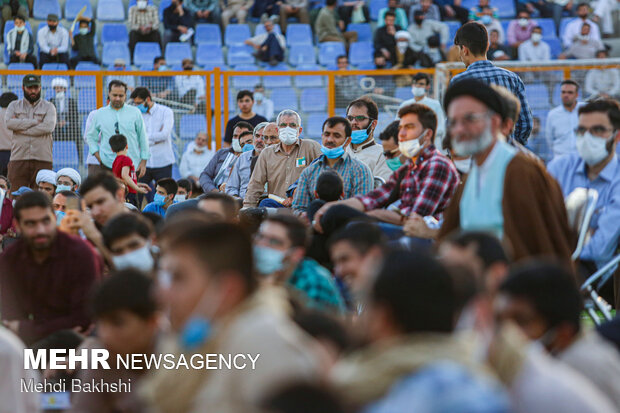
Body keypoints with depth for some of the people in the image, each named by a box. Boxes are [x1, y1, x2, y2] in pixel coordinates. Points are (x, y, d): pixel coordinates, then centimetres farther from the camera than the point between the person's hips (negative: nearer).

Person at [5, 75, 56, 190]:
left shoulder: (48, 107, 12)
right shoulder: (14, 106, 15)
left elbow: (48, 127, -7)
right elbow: (9, 123, -5)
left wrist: (20, 126, -5)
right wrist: (35, 121, -5)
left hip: (42, 160, -1)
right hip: (18, 158, 1)